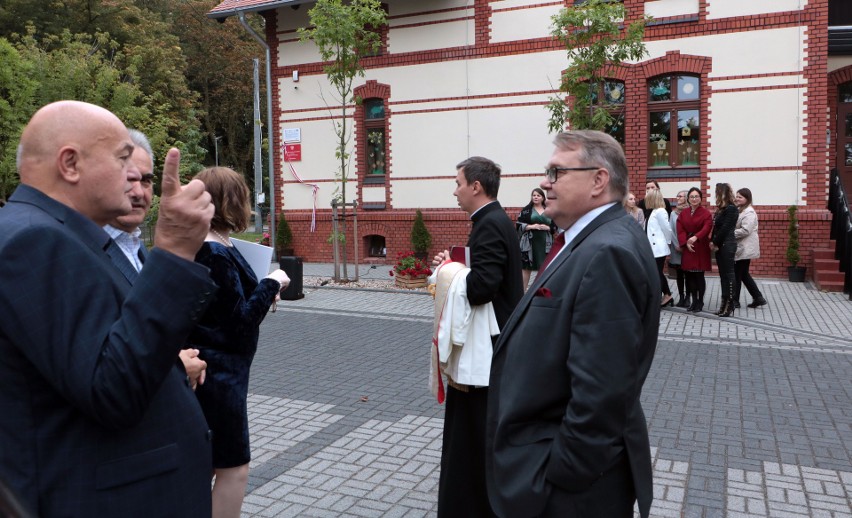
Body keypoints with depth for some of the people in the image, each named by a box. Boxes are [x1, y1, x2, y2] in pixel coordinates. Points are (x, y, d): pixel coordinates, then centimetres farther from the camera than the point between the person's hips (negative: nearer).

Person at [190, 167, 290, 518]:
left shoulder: (204, 246, 8)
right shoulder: (216, 254, -21)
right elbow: (241, 322, -20)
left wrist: (260, 294, 9)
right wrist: (271, 285, -11)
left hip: (211, 367, 10)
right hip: (220, 371, -10)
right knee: (233, 466, 2)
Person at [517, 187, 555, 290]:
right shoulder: (526, 210, 5)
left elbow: (555, 226, 12)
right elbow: (519, 225, 0)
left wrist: (547, 228, -8)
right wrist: (531, 226, -13)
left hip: (545, 242, 2)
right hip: (529, 242, -1)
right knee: (526, 267, -1)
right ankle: (522, 290, 6)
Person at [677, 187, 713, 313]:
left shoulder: (706, 213, -2)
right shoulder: (683, 214, 11)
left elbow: (706, 228, -17)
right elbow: (680, 230, 2)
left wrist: (695, 237, -32)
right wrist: (686, 242, -13)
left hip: (701, 248, -4)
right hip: (687, 248, 4)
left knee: (699, 275, -3)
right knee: (690, 275, 4)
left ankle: (700, 302, 9)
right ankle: (694, 301, 15)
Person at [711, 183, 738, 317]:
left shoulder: (731, 209, -12)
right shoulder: (721, 209, 15)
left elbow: (725, 228, -16)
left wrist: (716, 243, -11)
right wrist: (712, 242, 2)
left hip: (727, 245, -9)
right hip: (720, 245, 9)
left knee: (728, 274, -5)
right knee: (723, 274, 10)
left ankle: (730, 305, -2)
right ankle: (724, 302, 15)